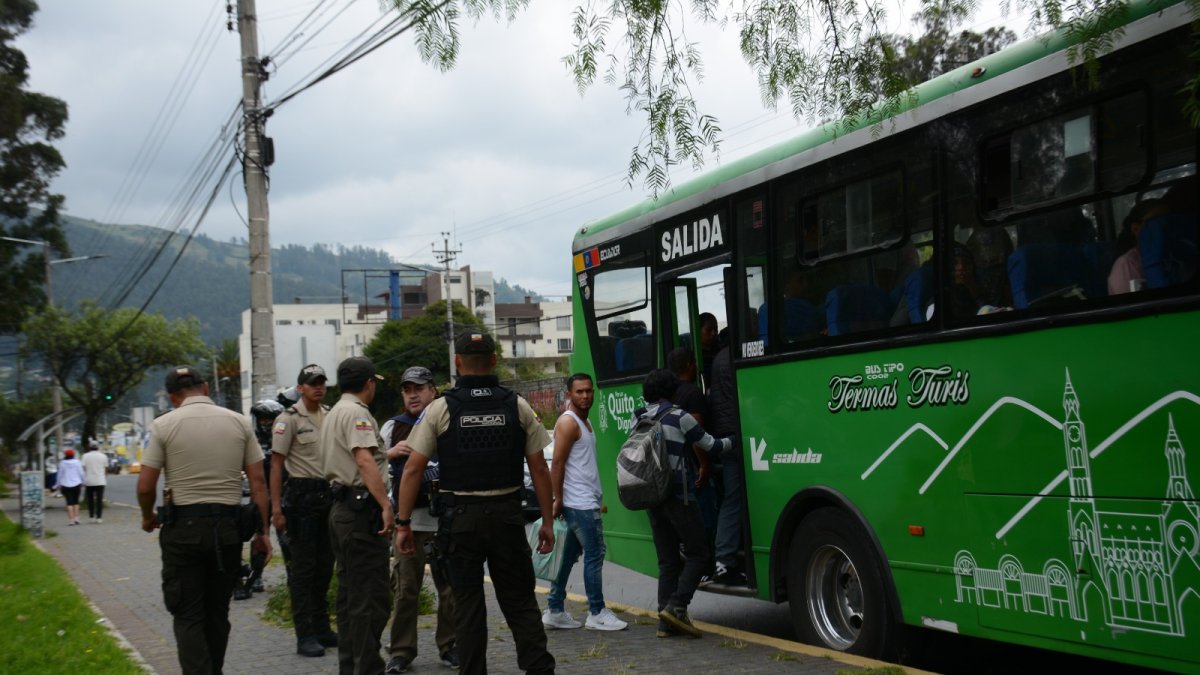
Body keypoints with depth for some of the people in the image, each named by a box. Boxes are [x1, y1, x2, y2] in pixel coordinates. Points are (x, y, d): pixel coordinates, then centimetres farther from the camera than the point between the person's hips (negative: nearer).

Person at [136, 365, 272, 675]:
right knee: (217, 612, 16)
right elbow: (258, 482, 1)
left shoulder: (164, 425, -3)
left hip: (182, 528, -3)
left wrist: (148, 518, 16)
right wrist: (262, 531, 7)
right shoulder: (240, 422, 4)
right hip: (228, 527, 3)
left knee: (188, 616, 2)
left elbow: (145, 486, -4)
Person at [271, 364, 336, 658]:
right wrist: (276, 508, -16)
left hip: (327, 496, 7)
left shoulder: (330, 417, 12)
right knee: (302, 568, -3)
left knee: (324, 565, 12)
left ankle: (322, 628, 23)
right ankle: (305, 636, 1)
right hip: (300, 497, -7)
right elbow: (276, 464, -10)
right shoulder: (289, 419, -8)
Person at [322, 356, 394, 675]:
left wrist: (387, 453, 41)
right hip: (361, 508, -11)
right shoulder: (357, 412, -12)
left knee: (349, 592, 14)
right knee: (370, 594, -9)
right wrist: (386, 504, -31)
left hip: (340, 507, 11)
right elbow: (364, 460, -25)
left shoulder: (333, 413, 20)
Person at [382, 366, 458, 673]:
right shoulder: (393, 427, 8)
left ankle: (449, 646, 18)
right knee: (405, 589, 3)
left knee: (450, 588, 6)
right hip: (409, 520, 0)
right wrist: (391, 453, -10)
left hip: (446, 520, 0)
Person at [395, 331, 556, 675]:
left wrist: (403, 523, 0)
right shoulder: (518, 406, 0)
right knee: (520, 600, 10)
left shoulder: (440, 409, -3)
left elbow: (412, 469, -6)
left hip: (461, 517, -1)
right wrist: (547, 521, 8)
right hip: (507, 515, 1)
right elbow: (539, 469, 1)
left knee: (468, 604, 8)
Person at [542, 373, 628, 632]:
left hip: (586, 501, 9)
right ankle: (597, 613, 0)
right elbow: (557, 463, -16)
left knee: (570, 556, 11)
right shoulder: (568, 422, -11)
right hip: (579, 503, -9)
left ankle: (555, 611, 15)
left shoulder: (585, 422, 18)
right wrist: (558, 500, -18)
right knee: (594, 554, -6)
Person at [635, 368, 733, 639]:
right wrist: (732, 440, 19)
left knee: (668, 561, 10)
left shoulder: (640, 420, 10)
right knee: (698, 554, 2)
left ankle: (666, 622, 6)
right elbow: (709, 445, 0)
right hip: (678, 496, -7)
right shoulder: (678, 417, -9)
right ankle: (676, 606, -12)